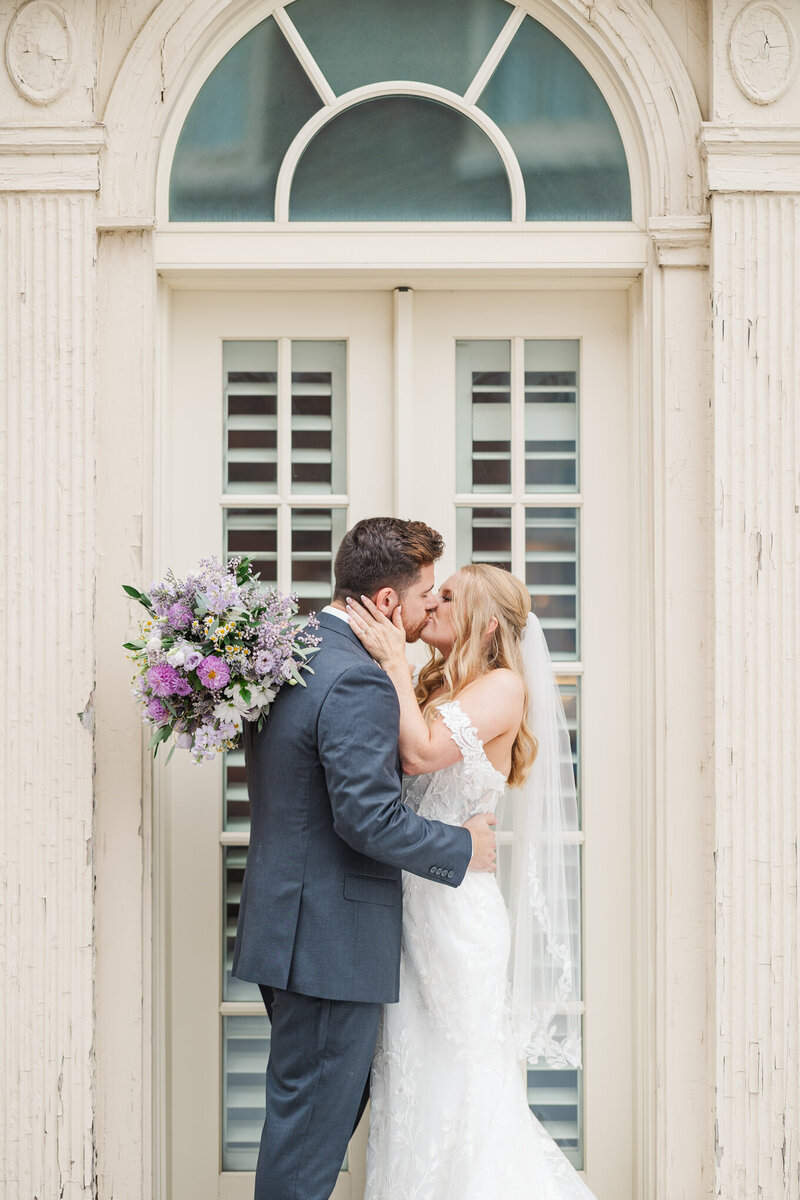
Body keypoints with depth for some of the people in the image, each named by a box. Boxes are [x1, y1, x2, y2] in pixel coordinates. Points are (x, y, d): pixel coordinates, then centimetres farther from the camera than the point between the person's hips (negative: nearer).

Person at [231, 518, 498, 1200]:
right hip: (334, 937, -10)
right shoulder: (359, 682, -21)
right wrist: (463, 849, -11)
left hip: (286, 924, 10)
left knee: (308, 1106, 20)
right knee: (316, 1113, 1)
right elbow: (370, 818, -25)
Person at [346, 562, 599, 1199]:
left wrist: (395, 662, -15)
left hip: (455, 906, -7)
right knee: (412, 1077, 11)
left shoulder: (503, 685, -8)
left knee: (458, 1085, 1)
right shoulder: (434, 689, 15)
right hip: (409, 902, 7)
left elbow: (423, 752, -20)